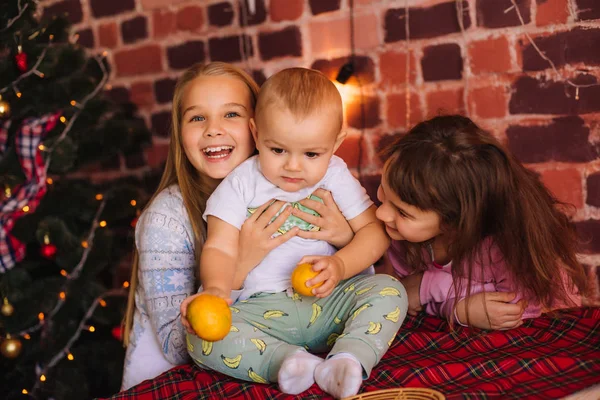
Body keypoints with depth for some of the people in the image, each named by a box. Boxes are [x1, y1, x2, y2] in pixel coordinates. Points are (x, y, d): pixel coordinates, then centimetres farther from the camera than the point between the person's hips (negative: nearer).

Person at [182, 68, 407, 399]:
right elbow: (221, 248, -6)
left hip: (331, 302, 2)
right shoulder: (241, 184, 0)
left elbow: (375, 231, 2)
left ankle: (346, 361, -38)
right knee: (201, 337, -26)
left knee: (389, 290, -22)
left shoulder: (336, 176, 4)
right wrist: (216, 289, -29)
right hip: (262, 308, -1)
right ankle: (293, 362, -36)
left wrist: (340, 266, -18)